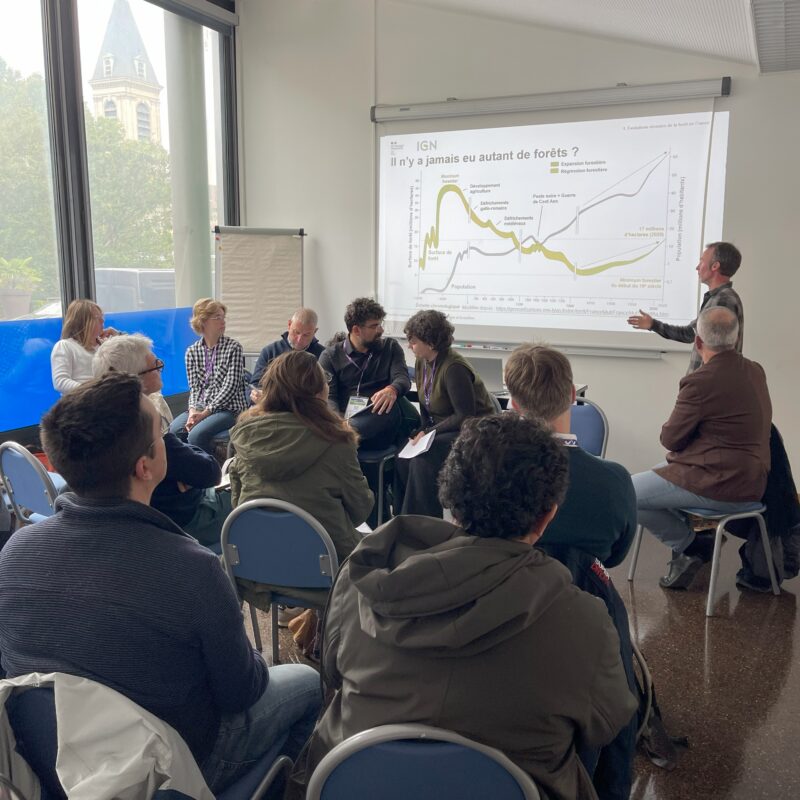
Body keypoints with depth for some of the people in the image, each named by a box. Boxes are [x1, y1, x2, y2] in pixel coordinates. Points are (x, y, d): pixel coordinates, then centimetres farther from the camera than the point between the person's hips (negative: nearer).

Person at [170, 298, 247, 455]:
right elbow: (194, 387, 5)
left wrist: (206, 412, -16)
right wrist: (193, 411, -15)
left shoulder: (233, 347, -3)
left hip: (229, 408, -4)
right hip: (201, 407, 4)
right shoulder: (192, 351, 9)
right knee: (175, 429, -24)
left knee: (197, 434, -29)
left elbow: (230, 386, -10)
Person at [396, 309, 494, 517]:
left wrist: (427, 433, -19)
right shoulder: (422, 363, 4)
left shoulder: (454, 368, -23)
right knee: (404, 457, -16)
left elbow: (465, 416, -22)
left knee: (423, 460, -30)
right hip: (442, 429, 8)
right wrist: (422, 431, -3)